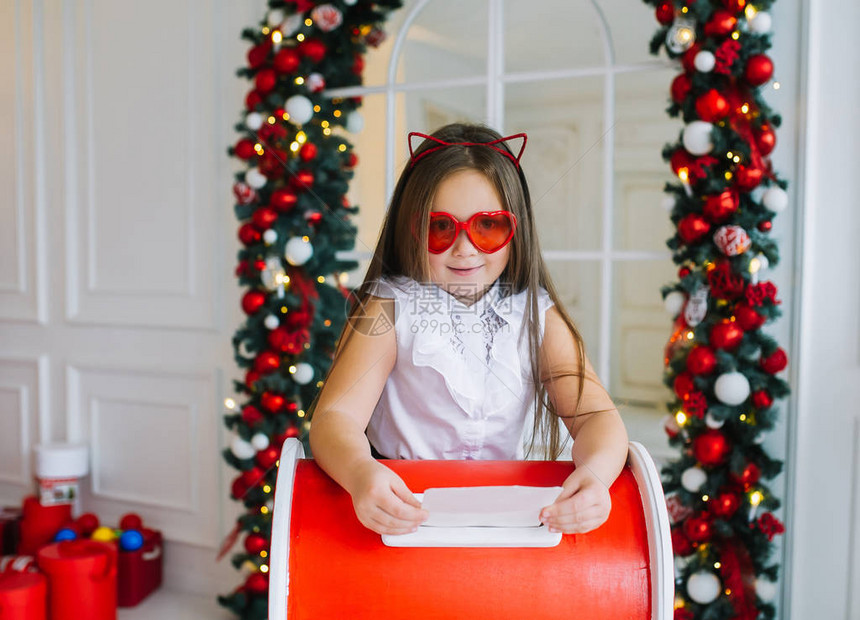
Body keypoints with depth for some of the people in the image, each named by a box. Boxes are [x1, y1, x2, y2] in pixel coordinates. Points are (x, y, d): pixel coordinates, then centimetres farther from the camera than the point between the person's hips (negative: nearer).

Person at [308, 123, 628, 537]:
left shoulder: (537, 315, 4)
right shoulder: (389, 310, -3)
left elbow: (595, 413, -4)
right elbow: (334, 416, -13)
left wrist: (595, 473, -28)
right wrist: (360, 472, -37)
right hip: (403, 509, -2)